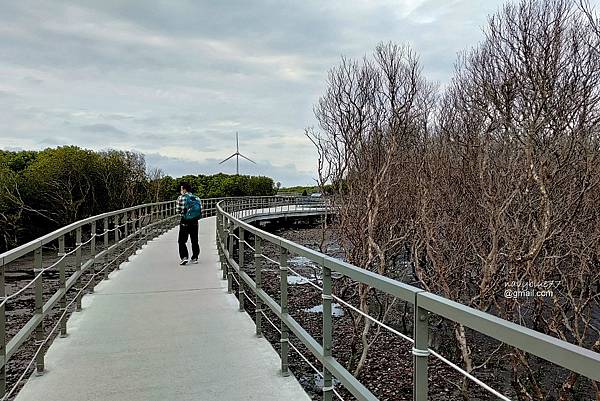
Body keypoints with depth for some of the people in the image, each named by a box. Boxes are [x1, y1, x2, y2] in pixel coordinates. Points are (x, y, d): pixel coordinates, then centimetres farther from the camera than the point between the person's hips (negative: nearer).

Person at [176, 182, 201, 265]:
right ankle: (195, 258, 17)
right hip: (194, 222, 4)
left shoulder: (181, 198, -6)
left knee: (182, 241, 3)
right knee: (194, 241, 12)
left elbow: (178, 211, -6)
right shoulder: (196, 198, 4)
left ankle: (184, 257, -11)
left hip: (185, 222, -4)